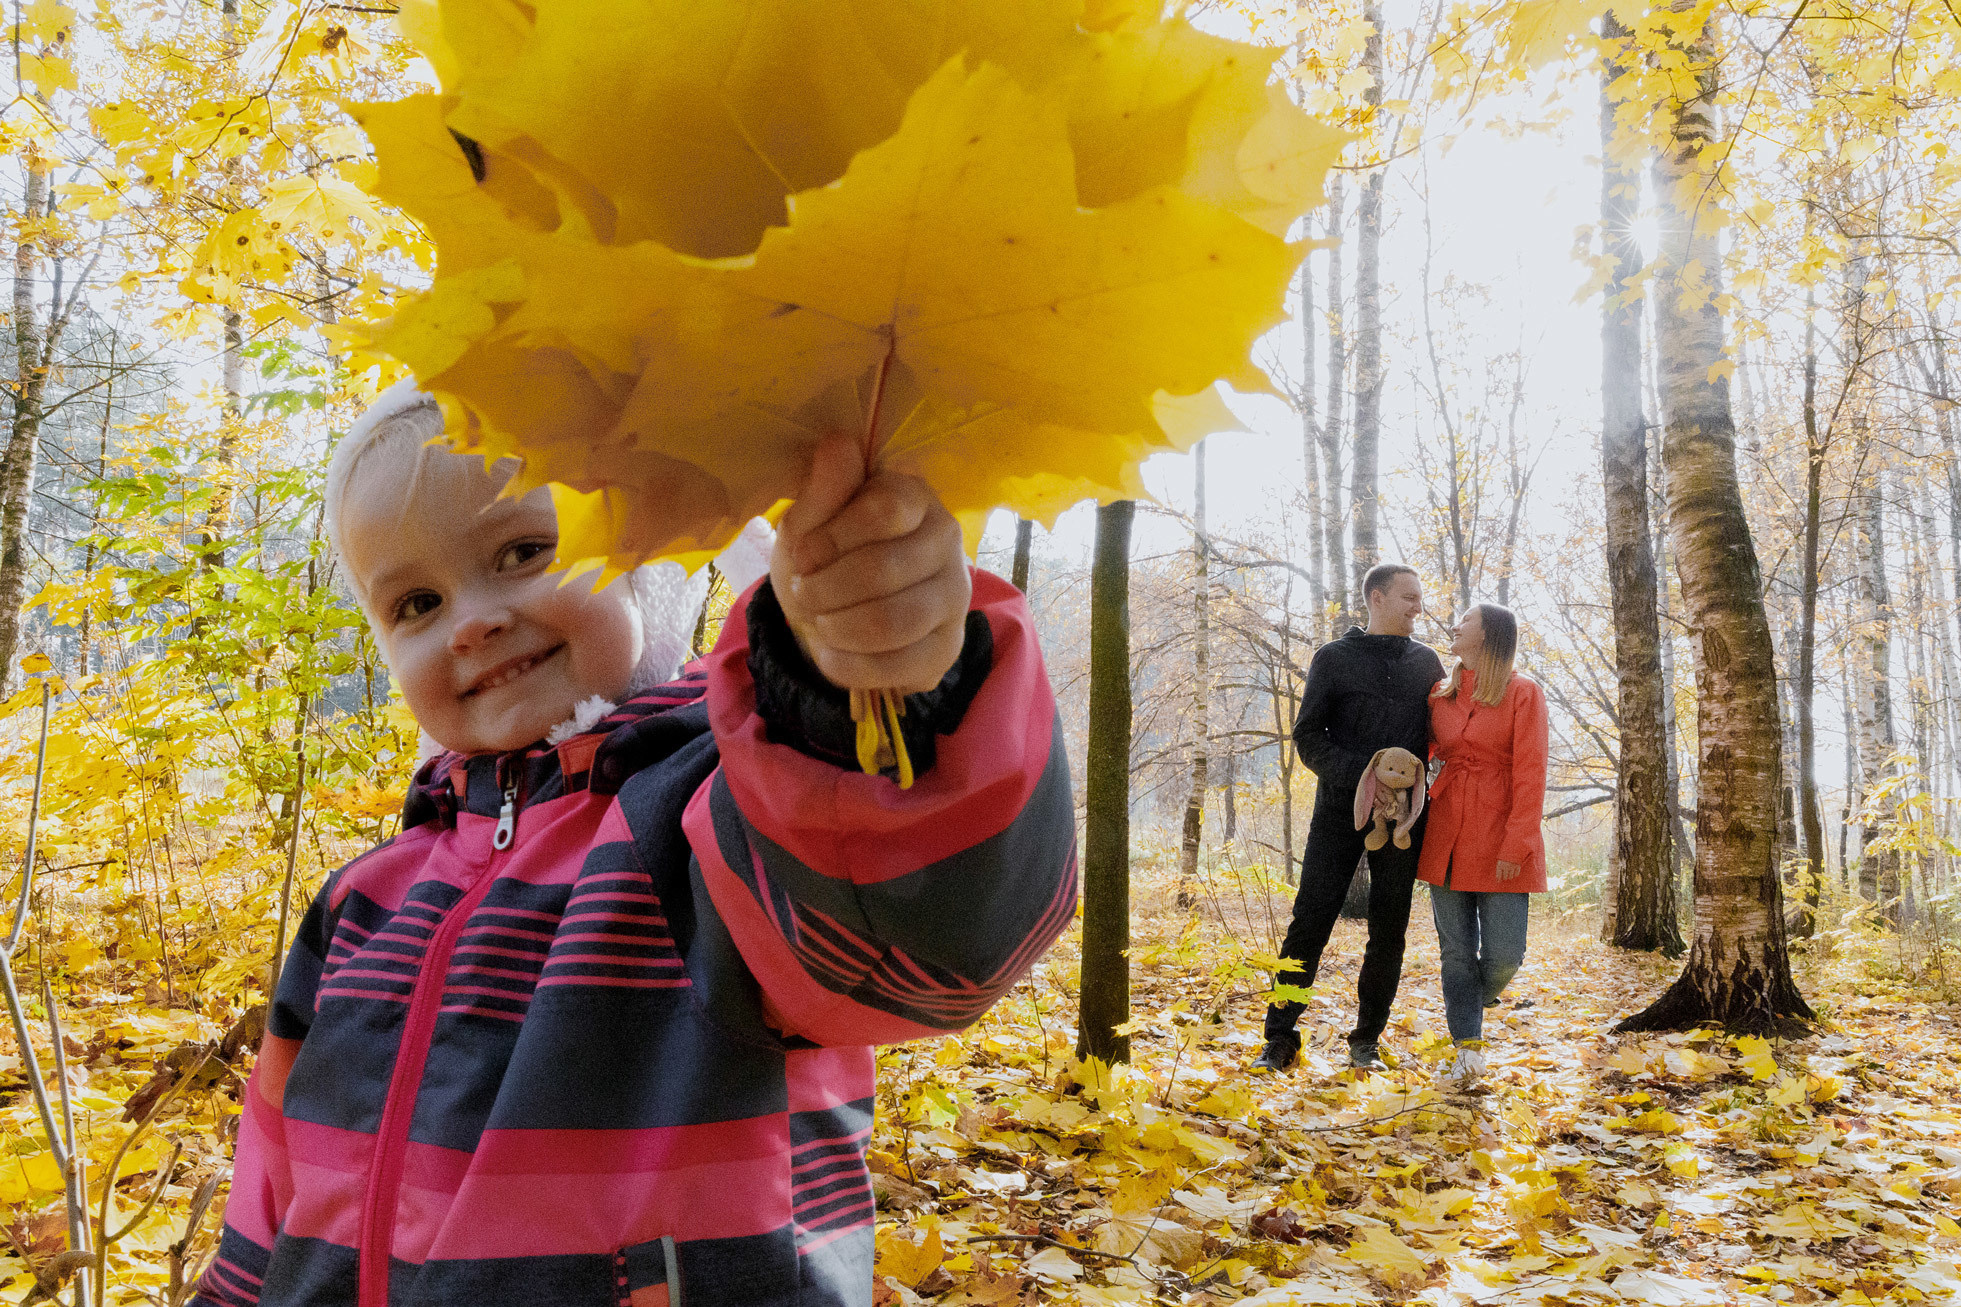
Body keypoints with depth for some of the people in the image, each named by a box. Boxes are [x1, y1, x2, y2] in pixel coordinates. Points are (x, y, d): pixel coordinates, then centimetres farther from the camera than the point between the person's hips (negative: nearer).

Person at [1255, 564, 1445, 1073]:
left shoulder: (1427, 662, 13)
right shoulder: (1334, 658, 4)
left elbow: (1438, 734, 16)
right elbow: (1308, 735, -1)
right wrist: (1357, 772, -16)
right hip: (1340, 813, -3)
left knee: (1388, 931, 5)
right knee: (1309, 923, -5)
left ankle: (1366, 1039, 16)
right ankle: (1280, 1038, 2)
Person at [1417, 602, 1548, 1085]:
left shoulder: (1523, 693, -2)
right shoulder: (1440, 695, 12)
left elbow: (1530, 774, -8)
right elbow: (1424, 751, 24)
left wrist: (1516, 843, -15)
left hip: (1500, 839, -4)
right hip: (1447, 836, 4)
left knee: (1503, 956, -5)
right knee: (1457, 949, 1)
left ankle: (1475, 1002, 25)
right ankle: (1468, 1047, 8)